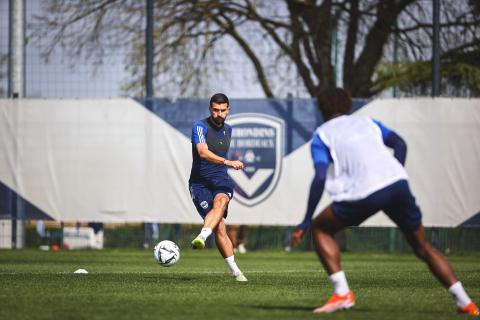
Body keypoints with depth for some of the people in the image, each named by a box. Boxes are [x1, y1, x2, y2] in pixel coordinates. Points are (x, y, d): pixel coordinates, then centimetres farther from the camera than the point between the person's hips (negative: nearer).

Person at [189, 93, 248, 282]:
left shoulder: (228, 130, 13)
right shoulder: (200, 127, -9)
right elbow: (203, 152, -27)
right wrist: (227, 162, -37)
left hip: (221, 181, 4)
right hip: (200, 182, -4)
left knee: (220, 202, -33)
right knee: (220, 229, -14)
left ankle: (202, 237, -52)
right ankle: (235, 271, -8)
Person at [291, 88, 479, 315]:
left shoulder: (322, 135, 16)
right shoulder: (366, 122, 29)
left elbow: (320, 177, 1)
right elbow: (400, 144, 13)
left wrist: (306, 221, 2)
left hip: (365, 194, -4)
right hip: (398, 184, 4)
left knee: (320, 229, 18)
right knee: (422, 247, 20)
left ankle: (342, 294, 3)